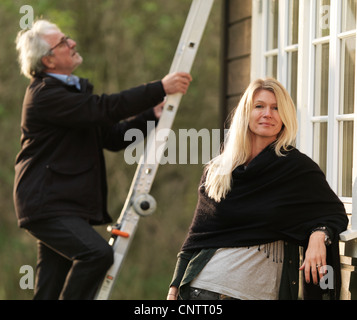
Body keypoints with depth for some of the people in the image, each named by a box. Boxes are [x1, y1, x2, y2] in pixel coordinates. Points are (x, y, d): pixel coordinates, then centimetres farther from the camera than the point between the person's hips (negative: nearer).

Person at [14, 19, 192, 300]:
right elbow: (104, 108, -23)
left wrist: (151, 115, 6)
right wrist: (160, 88, -21)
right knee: (97, 253, -27)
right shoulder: (44, 95, -13)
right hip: (47, 205, -9)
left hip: (67, 205, 9)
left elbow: (112, 137, 19)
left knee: (49, 290, 8)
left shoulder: (75, 91, 20)